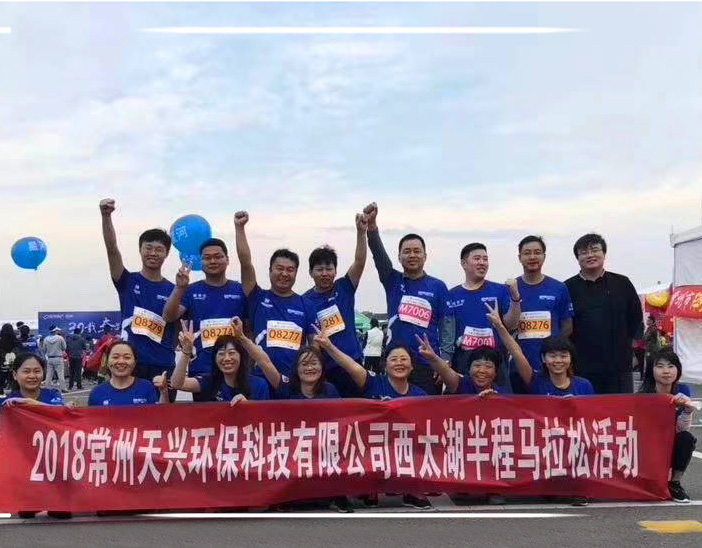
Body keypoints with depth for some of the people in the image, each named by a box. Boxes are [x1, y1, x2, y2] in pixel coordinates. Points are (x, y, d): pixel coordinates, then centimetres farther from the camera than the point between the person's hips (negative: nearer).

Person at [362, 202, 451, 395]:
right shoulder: (392, 281, 8)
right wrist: (371, 226, -25)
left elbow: (447, 326, 3)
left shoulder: (438, 286, 5)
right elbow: (379, 254, -8)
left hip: (427, 365, -1)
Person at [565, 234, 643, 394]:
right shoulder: (569, 288, 2)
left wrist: (622, 341, 7)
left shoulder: (622, 284, 7)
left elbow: (636, 317, 12)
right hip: (582, 368, -1)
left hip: (619, 366, 1)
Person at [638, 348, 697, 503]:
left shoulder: (683, 391, -9)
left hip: (672, 446, 2)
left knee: (688, 438, -25)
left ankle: (674, 483, -9)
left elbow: (682, 429, -12)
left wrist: (688, 410, -31)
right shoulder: (644, 394, -17)